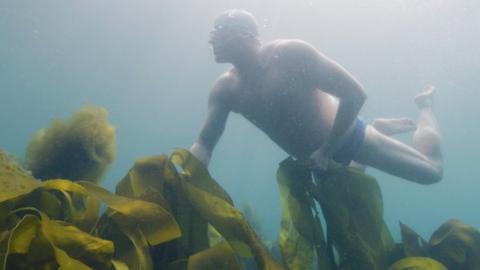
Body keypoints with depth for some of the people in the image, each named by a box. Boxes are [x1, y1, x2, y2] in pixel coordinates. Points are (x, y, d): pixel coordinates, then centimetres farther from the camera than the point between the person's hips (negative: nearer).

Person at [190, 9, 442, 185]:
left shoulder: (291, 53, -29)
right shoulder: (225, 88, -13)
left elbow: (355, 93, -30)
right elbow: (204, 143, -8)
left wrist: (326, 150, -29)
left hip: (348, 137, -5)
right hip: (314, 157, 6)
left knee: (432, 170, 3)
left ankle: (424, 105, 30)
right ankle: (381, 129, 45)